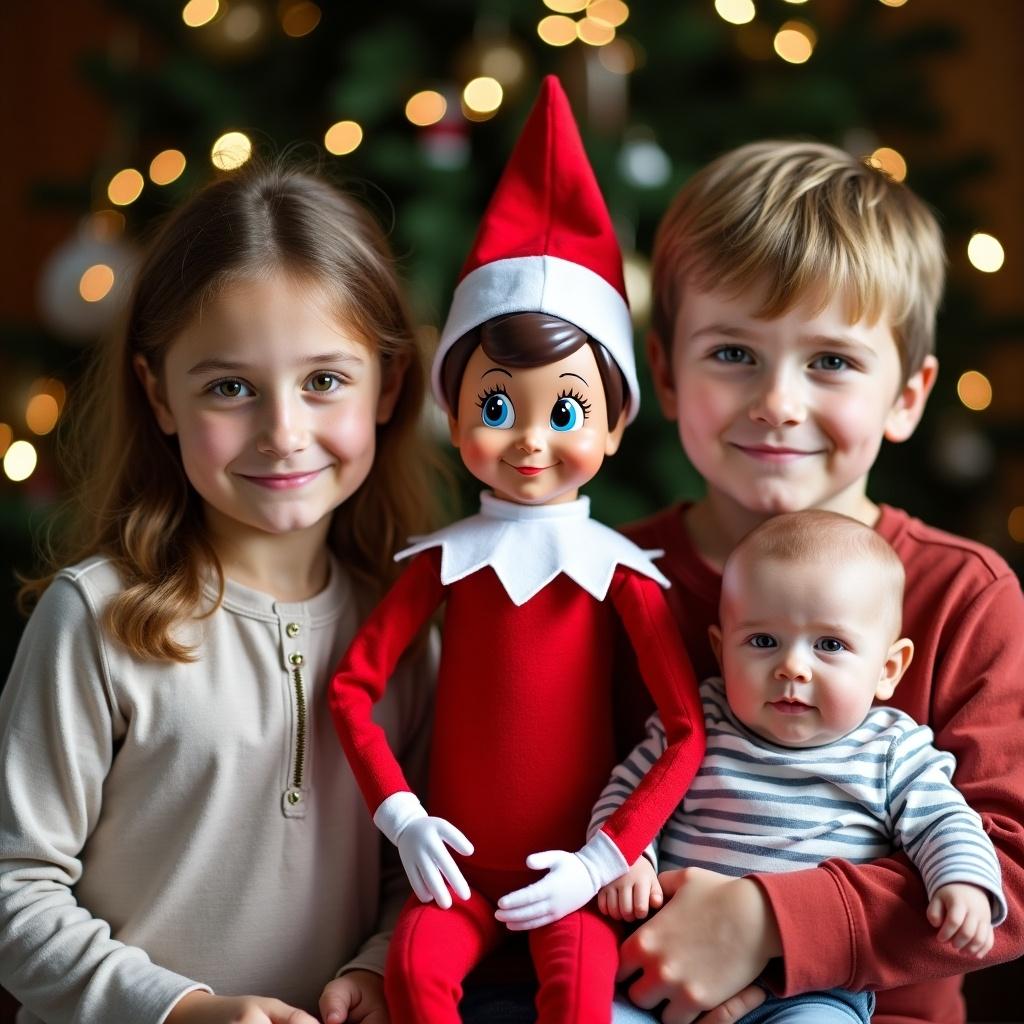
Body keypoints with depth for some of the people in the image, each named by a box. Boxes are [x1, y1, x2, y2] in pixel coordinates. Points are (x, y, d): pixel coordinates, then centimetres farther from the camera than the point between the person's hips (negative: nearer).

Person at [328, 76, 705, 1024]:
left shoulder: (619, 572, -6)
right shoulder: (445, 558, 0)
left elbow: (688, 734, -8)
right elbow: (353, 686, 3)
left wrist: (602, 859, -12)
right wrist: (401, 818, -6)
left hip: (567, 873, -1)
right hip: (460, 864, 2)